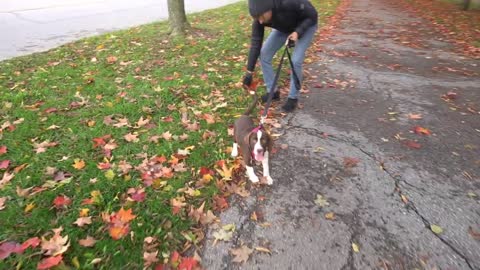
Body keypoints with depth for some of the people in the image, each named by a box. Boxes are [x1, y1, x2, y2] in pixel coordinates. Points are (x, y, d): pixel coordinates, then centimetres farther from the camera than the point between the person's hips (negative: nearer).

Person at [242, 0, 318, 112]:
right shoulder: (260, 17, -27)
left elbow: (312, 15, -25)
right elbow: (256, 42, -21)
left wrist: (298, 32, -39)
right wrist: (249, 71, -20)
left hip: (305, 26, -5)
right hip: (284, 28, 5)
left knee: (295, 61, -19)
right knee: (264, 54, -6)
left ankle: (293, 97, 2)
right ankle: (272, 91, 9)